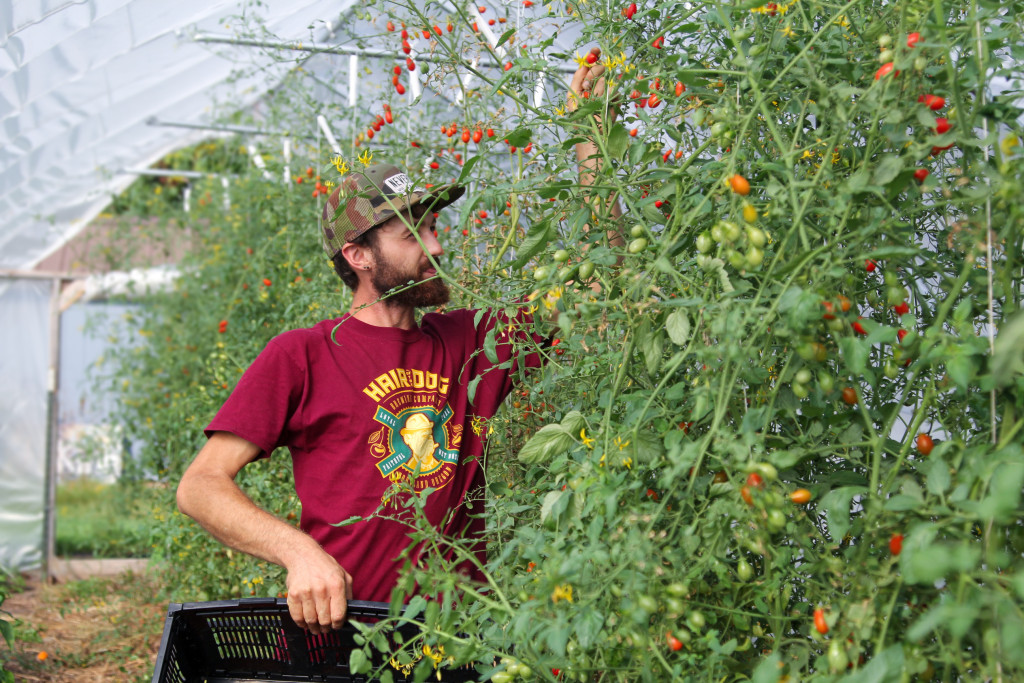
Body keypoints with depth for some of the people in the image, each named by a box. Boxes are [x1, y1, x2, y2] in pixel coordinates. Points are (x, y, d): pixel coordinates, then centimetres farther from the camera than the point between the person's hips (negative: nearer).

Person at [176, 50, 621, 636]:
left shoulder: (469, 342, 12)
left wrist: (592, 147, 10)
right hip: (335, 628, -3)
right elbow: (199, 487, -2)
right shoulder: (300, 357, 1)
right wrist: (298, 551, -18)